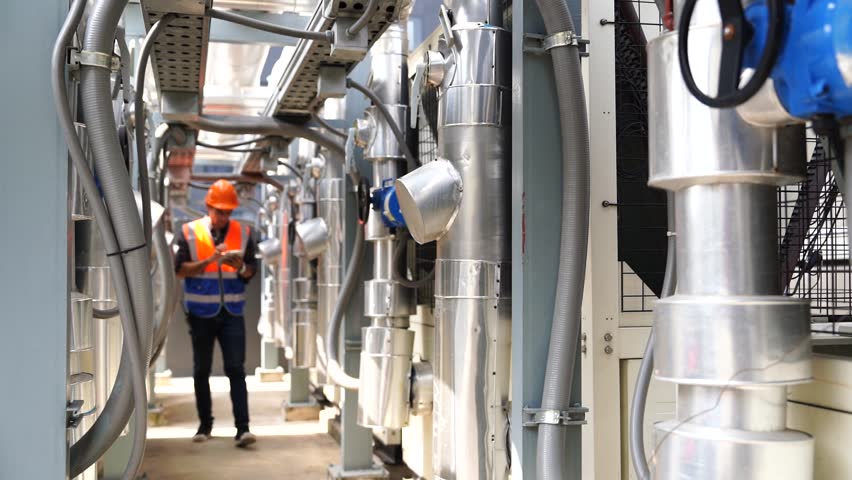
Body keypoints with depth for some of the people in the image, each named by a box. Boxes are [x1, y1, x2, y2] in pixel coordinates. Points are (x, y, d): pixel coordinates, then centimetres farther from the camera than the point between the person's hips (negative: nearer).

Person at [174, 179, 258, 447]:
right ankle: (205, 424, 23)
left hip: (232, 312, 0)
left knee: (236, 369, -5)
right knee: (201, 370, 9)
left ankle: (242, 428, -6)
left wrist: (241, 267, -15)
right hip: (201, 312, 0)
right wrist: (210, 260, -17)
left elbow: (252, 271, 8)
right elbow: (180, 270, -5)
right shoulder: (190, 232, -1)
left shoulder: (243, 232, 5)